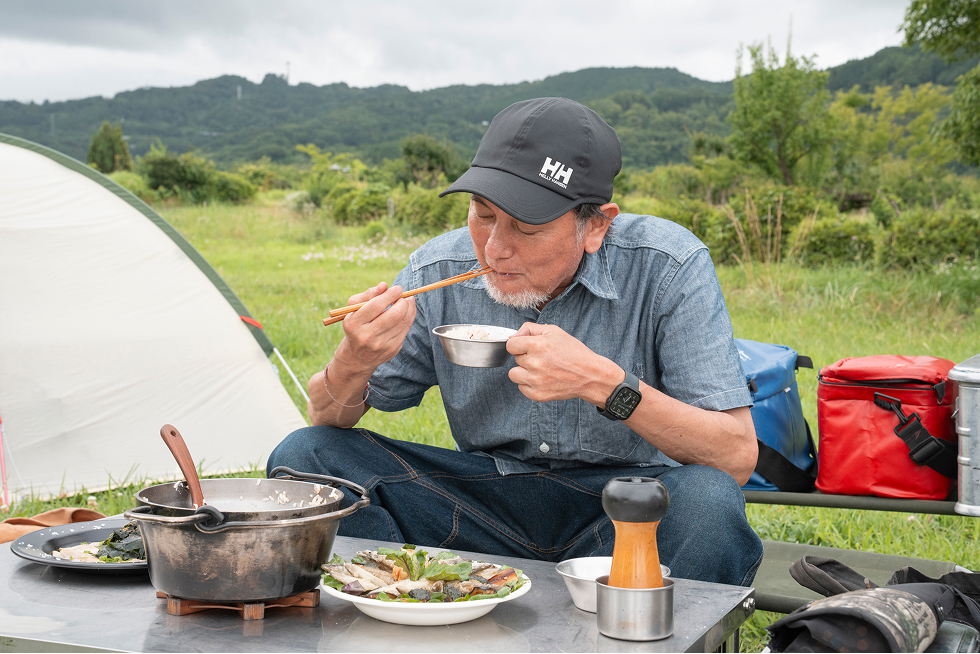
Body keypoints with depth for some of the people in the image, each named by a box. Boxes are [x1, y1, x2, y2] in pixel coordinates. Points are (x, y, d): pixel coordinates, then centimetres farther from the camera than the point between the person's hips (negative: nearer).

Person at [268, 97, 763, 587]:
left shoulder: (666, 266, -18)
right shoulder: (437, 272, -9)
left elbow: (737, 456, -19)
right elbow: (330, 421, 2)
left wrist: (604, 383, -33)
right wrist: (351, 366, -24)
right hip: (489, 498, 3)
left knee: (709, 501, -37)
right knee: (304, 455, -14)